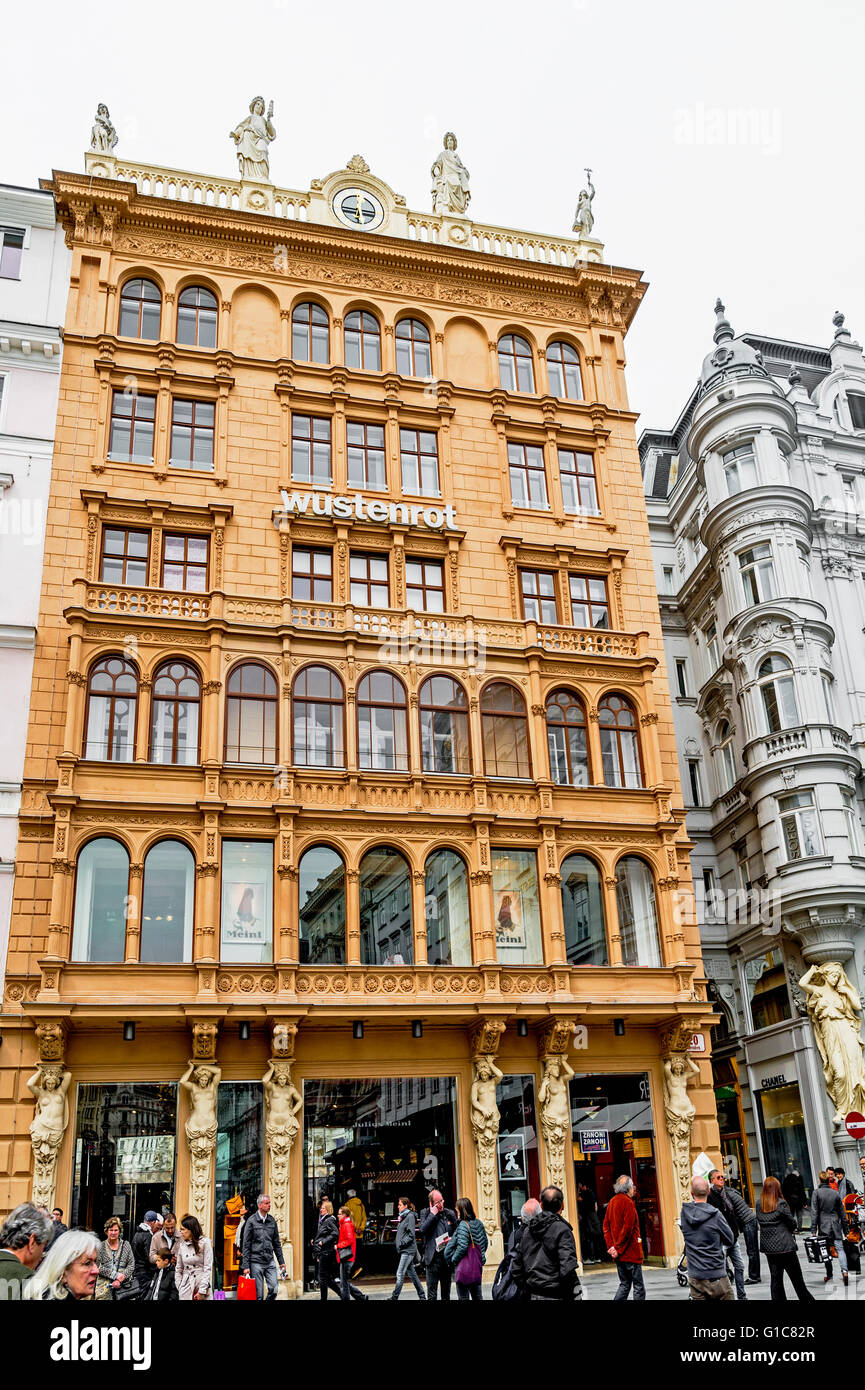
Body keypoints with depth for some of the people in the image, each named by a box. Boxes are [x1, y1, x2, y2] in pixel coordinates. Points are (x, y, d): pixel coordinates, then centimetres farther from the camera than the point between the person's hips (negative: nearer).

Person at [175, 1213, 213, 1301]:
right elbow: (178, 1269, 14)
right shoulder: (182, 1245, 9)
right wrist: (179, 1288, 4)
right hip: (186, 1285, 4)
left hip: (201, 1283, -4)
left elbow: (208, 1268, -7)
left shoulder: (204, 1243, -5)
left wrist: (202, 1290, -11)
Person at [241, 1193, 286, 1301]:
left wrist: (281, 1262, 12)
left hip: (270, 1261, 4)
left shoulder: (272, 1221, 9)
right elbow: (246, 1245, -5)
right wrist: (246, 1266, -9)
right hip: (256, 1261, -4)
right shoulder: (251, 1221, -5)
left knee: (273, 1290, -6)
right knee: (258, 1294, -1)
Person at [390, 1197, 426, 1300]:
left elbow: (411, 1234, -16)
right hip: (404, 1250, 9)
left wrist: (402, 1243, -17)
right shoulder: (403, 1216, 15)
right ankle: (422, 1297, 17)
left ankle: (394, 1297, -8)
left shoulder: (410, 1216, -11)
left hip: (408, 1250, -9)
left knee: (400, 1274, -10)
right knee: (412, 1273, 11)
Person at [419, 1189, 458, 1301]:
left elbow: (456, 1232, 16)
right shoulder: (426, 1214, 1)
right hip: (433, 1258, -3)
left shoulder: (450, 1214, 8)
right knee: (432, 1289, -4)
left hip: (447, 1257, 3)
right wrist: (432, 1215, -14)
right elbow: (422, 1230, -13)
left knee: (446, 1290, 12)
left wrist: (451, 1239, -4)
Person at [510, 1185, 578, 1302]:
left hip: (534, 1296, 7)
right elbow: (567, 1270, -19)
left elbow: (516, 1268, 12)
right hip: (555, 1296, -6)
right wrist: (577, 1295, -11)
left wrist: (528, 1290, 16)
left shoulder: (527, 1230, 10)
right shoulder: (562, 1230, -11)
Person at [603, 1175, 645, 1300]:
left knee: (624, 1284, 16)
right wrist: (618, 1249, -14)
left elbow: (606, 1226, 10)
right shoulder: (628, 1202, -13)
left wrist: (610, 1246, 3)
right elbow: (627, 1228, -19)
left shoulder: (612, 1202, 11)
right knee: (639, 1286, 0)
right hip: (631, 1252, -7)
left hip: (618, 1254, 7)